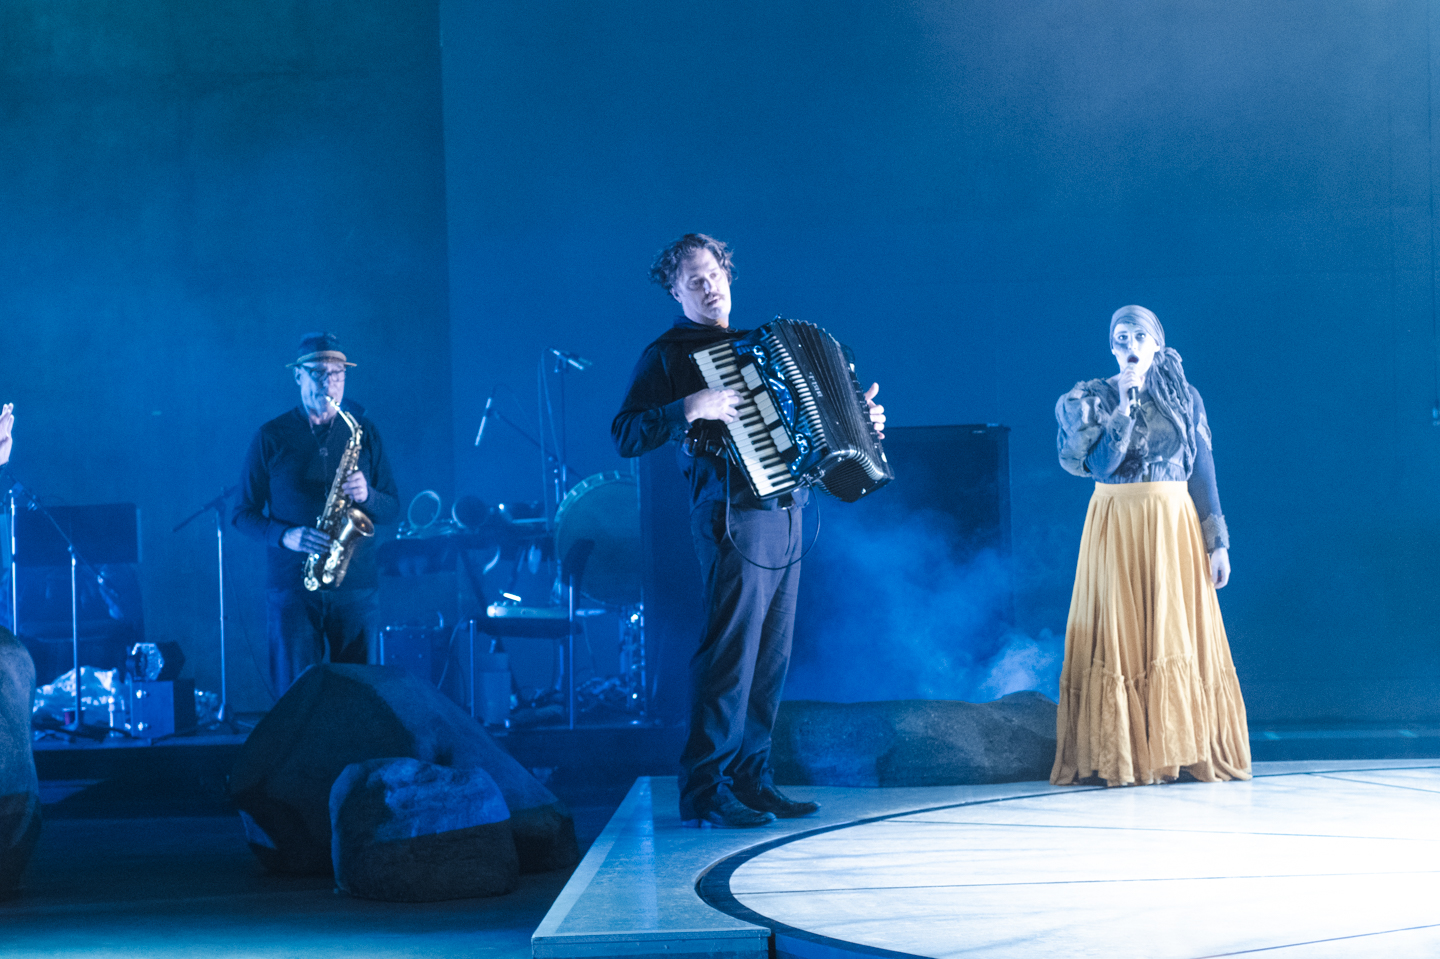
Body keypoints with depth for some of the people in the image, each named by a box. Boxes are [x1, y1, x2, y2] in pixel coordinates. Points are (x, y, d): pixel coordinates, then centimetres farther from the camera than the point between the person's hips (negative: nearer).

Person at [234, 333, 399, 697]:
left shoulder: (364, 432, 9)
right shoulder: (272, 437, 4)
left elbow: (392, 508, 11)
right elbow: (243, 513, 6)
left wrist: (366, 495, -12)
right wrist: (286, 535, -13)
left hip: (357, 585, 2)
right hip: (291, 584, -1)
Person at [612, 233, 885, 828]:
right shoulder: (668, 355, -1)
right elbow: (625, 437, -12)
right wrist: (692, 407, -23)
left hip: (785, 516, 7)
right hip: (734, 517, -7)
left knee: (770, 658, 9)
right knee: (729, 652, -10)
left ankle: (751, 780, 16)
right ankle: (704, 794, -6)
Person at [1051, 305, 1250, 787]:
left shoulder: (1183, 397, 7)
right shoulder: (1093, 399, 3)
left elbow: (1203, 471, 5)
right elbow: (1100, 464, -10)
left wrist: (1217, 542, 0)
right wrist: (1124, 404, -15)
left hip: (1175, 526, 1)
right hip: (1117, 529, -1)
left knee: (1178, 636, 0)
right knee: (1121, 639, -3)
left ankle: (1185, 751, 5)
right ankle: (1121, 758, 0)